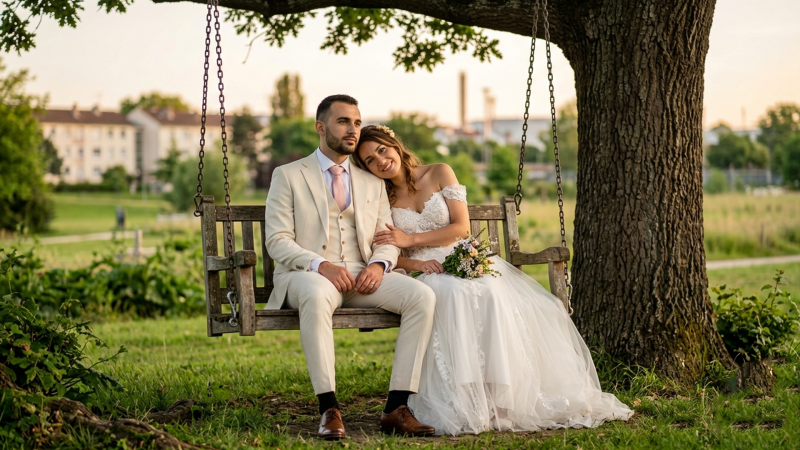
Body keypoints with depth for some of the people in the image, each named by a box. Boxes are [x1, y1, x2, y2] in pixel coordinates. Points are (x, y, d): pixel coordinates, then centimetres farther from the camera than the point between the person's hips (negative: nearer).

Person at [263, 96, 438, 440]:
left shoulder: (372, 182, 21)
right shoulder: (288, 176, 8)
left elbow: (388, 239, 14)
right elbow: (277, 241, -2)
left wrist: (378, 264, -11)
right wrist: (321, 265, -20)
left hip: (363, 277, 4)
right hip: (306, 275, -4)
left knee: (422, 296, -24)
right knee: (317, 296, -42)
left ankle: (397, 405, -25)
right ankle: (329, 409, -38)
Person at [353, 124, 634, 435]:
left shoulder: (439, 174, 8)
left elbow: (462, 227, 0)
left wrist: (411, 239, -9)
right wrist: (414, 263, -14)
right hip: (424, 272, 0)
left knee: (490, 293, -36)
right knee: (453, 294, -38)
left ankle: (498, 397, -35)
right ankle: (465, 401, -38)